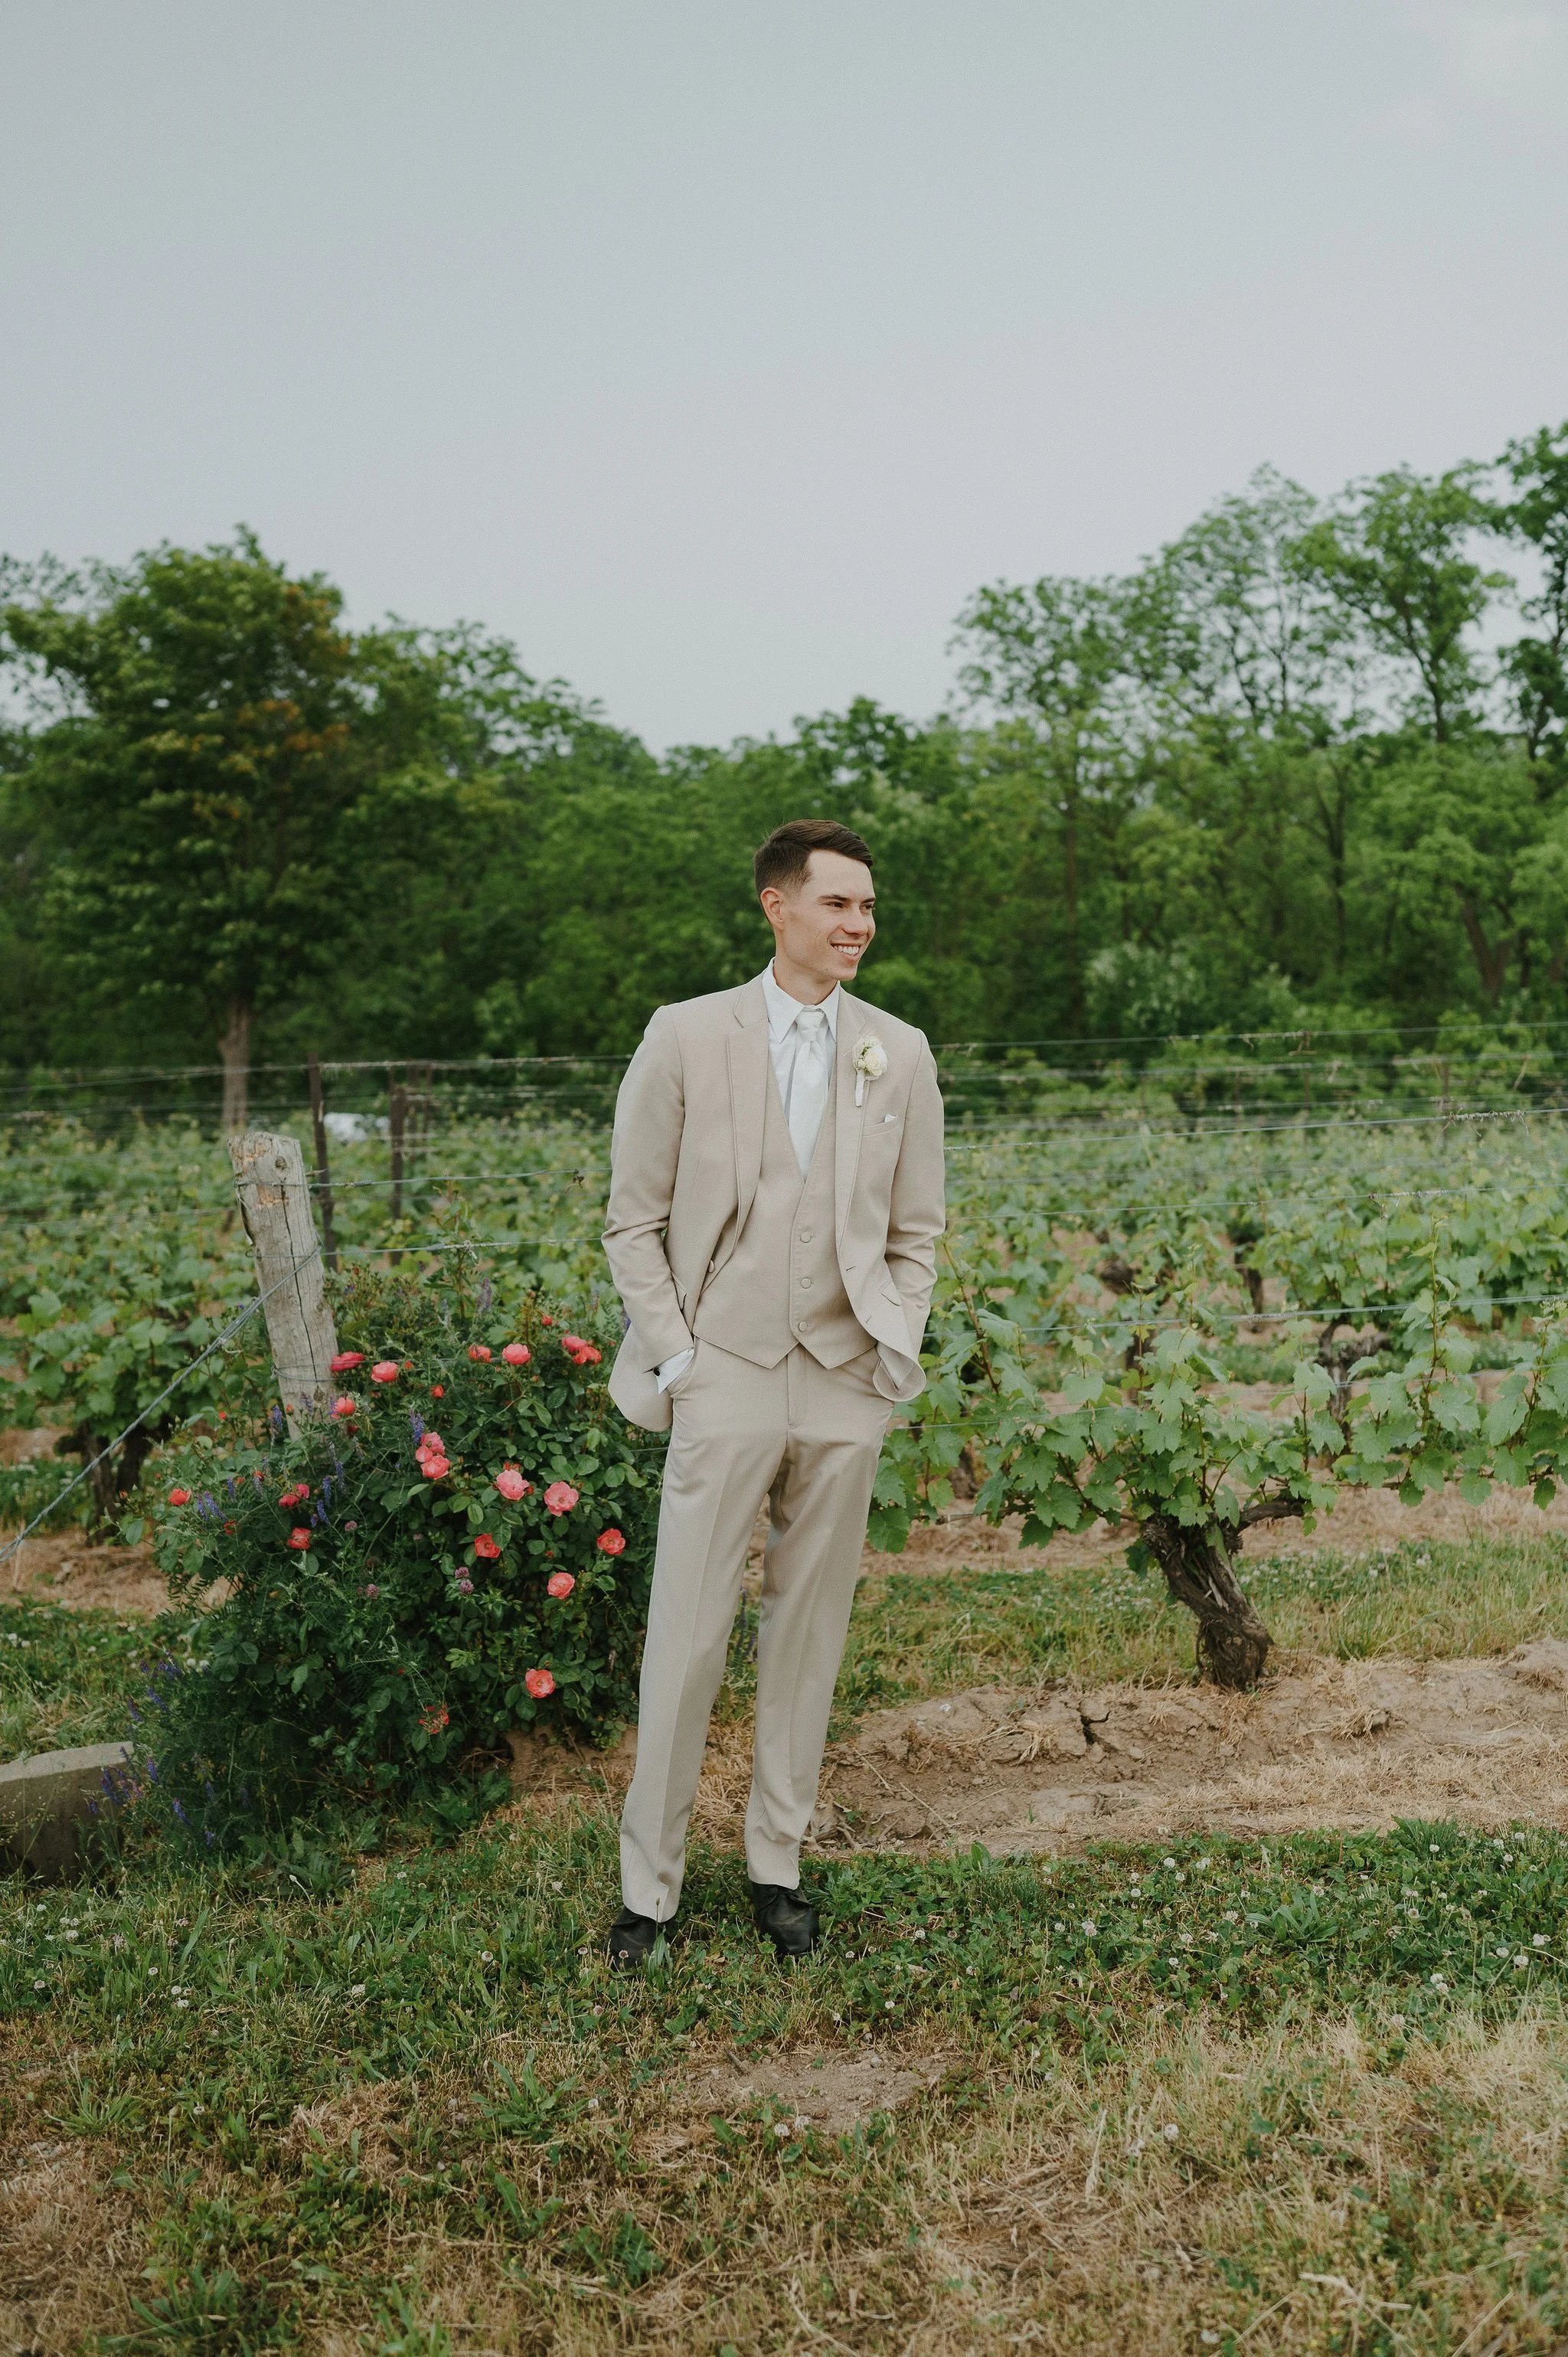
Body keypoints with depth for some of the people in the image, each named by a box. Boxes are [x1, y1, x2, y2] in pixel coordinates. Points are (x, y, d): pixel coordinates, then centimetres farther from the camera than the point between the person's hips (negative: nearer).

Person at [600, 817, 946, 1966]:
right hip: (725, 1382, -2)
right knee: (688, 1637, 0)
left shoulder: (901, 1054, 7)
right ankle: (649, 1889, 15)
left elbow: (917, 1229, 14)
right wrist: (671, 1354, -5)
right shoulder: (686, 1037, 0)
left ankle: (779, 1866, 26)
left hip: (846, 1392, 3)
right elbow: (634, 1220, 2)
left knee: (811, 1633, 10)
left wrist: (899, 1347, 3)